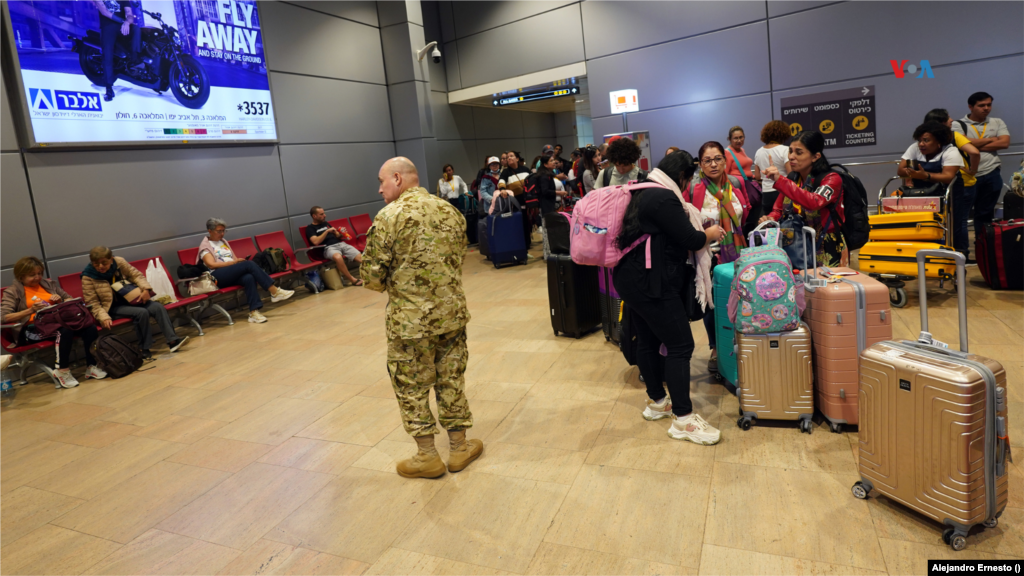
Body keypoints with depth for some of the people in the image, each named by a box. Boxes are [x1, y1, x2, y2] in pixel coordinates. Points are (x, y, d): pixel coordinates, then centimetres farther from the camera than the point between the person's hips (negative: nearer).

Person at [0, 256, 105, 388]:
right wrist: (30, 310, -21)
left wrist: (61, 300, 0)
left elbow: (70, 299, 25)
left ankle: (91, 367, -17)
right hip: (33, 328, -4)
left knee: (90, 327, -28)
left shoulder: (48, 284, 20)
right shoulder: (13, 291, 7)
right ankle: (62, 371, -23)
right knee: (65, 330, -39)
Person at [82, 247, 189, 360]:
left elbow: (136, 275, 5)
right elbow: (93, 303, -12)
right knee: (141, 313, -31)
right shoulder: (88, 277, -13)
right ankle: (145, 349, -22)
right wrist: (104, 318, -26)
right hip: (113, 307, -5)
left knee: (158, 307, -18)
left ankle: (172, 340, -23)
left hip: (129, 299, 5)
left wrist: (145, 289, -13)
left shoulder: (119, 262, -6)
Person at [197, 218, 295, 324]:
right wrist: (233, 262, -12)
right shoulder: (205, 245, 7)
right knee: (249, 264, -29)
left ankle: (254, 312, -43)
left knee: (249, 278, -33)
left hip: (234, 275, 6)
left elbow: (235, 259, 21)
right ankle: (275, 292, -31)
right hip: (217, 276, -6)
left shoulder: (223, 242, 27)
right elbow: (211, 264, -7)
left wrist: (240, 261, -2)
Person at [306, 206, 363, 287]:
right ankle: (352, 280, -31)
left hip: (341, 244, 6)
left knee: (361, 258, -19)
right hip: (328, 248, -6)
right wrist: (327, 231, -8)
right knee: (338, 257, -40)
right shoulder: (310, 228, 10)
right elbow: (316, 242, -7)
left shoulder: (326, 223, 28)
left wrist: (341, 233, 5)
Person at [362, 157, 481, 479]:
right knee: (451, 380, 16)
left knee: (411, 386, 10)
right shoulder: (449, 211, 6)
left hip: (409, 320, -5)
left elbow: (372, 274, -11)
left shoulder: (389, 217, -12)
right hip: (452, 312, 5)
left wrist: (391, 286, 9)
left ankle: (427, 456, 20)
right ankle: (459, 446, 28)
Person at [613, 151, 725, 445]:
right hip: (652, 283, -11)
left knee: (647, 340, 17)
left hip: (632, 278, 11)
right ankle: (683, 419, 1)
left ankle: (656, 402, 31)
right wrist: (711, 233, 4)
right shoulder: (664, 198, -17)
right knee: (680, 345, -5)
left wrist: (699, 232, 18)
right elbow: (690, 239, -16)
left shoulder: (645, 193, 15)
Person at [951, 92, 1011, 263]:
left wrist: (976, 145, -8)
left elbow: (1004, 143, -2)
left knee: (985, 214, 9)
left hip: (992, 175, 3)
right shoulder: (958, 125, 3)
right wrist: (990, 139, -2)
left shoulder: (997, 123, 13)